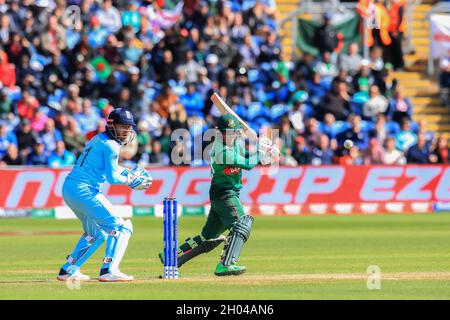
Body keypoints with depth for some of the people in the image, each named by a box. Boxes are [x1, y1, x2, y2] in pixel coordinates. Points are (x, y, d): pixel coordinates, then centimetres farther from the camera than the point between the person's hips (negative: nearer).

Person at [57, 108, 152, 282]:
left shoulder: (98, 139, 19)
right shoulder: (110, 145, -11)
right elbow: (112, 178, -15)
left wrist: (129, 172, 19)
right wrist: (129, 180, 3)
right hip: (84, 191, -10)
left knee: (96, 232, 28)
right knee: (120, 227, -9)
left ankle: (68, 270, 28)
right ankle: (109, 270, -21)